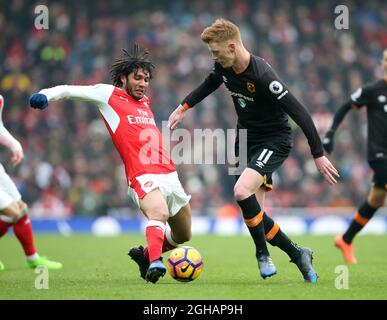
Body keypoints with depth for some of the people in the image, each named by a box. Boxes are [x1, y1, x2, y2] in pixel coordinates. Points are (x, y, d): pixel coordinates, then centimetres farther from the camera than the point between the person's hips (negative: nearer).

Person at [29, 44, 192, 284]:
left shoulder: (145, 102, 23)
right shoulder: (109, 94, 6)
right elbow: (69, 90, 2)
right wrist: (46, 95, -12)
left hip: (169, 174, 8)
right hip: (143, 175, -7)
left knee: (183, 236, 14)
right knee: (159, 213, -37)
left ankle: (144, 255, 35)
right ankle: (155, 262, -50)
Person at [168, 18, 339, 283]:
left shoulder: (263, 75, -29)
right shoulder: (224, 67, -5)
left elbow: (299, 113, -27)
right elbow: (210, 83, 22)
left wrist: (318, 154, -26)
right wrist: (184, 107, 16)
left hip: (274, 141, -8)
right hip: (246, 140, 8)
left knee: (242, 191, -29)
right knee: (255, 213, 2)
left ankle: (262, 253, -9)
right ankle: (298, 255, 18)